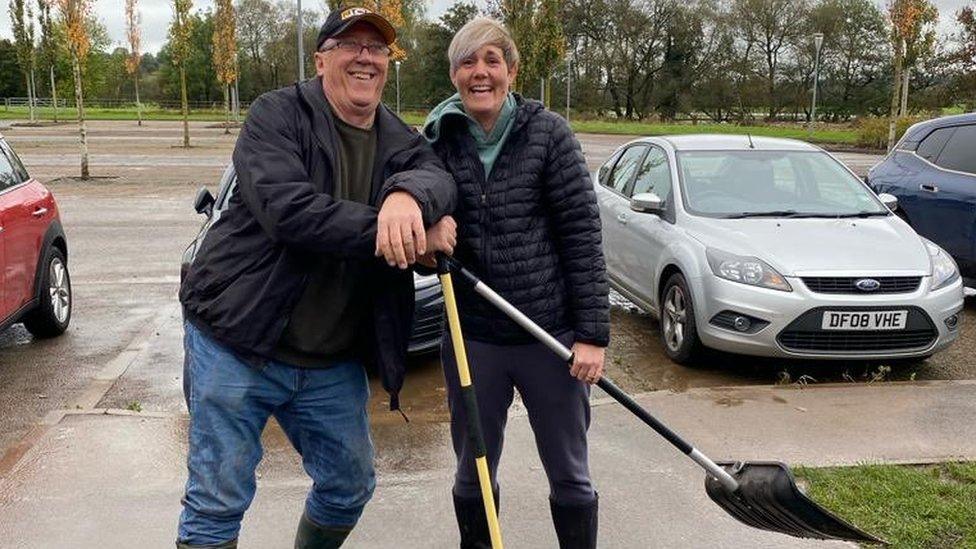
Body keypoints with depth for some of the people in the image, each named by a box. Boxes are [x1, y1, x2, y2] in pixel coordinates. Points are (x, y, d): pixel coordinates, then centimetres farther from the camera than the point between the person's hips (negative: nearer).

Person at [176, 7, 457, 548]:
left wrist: (410, 195, -39)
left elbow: (439, 178, -14)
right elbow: (285, 209, -24)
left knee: (350, 487, 18)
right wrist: (390, 230, -28)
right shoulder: (278, 115, -8)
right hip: (237, 345, -5)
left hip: (334, 361, 6)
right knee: (216, 504, 1)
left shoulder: (399, 142, 8)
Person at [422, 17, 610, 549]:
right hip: (472, 336, 3)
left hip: (552, 335, -2)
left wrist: (592, 333, -11)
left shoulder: (548, 133, -6)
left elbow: (582, 233, -8)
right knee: (473, 473, 18)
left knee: (569, 475, 13)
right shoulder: (437, 139, 1)